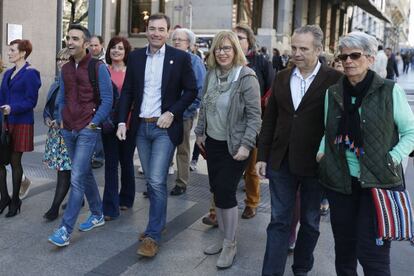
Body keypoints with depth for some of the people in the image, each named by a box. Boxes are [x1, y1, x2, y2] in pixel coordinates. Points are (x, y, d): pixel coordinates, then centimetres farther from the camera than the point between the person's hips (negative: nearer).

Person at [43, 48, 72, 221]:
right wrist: (47, 118, 3)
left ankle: (55, 207, -1)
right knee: (63, 168, 13)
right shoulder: (57, 82, 14)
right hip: (55, 131, 8)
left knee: (65, 169, -4)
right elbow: (49, 104, 21)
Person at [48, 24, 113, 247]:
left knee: (77, 178, -10)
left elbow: (107, 99, -8)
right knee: (85, 174, 16)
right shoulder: (65, 69, 11)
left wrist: (94, 123, -11)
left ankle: (65, 230, -8)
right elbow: (61, 97, 19)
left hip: (87, 130, -6)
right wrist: (61, 120, 8)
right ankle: (97, 215, 31)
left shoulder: (98, 68, -7)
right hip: (68, 129, 7)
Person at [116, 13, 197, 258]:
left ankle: (153, 235, 0)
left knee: (157, 181, -9)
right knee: (151, 180, 13)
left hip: (164, 127, -4)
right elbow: (127, 91, 9)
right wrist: (122, 122, 1)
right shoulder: (135, 57, 6)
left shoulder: (180, 57, -4)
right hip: (141, 127, 4)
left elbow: (191, 91, -1)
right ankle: (158, 222, 29)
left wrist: (172, 112, -12)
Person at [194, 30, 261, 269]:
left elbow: (255, 116, -15)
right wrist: (200, 132, 15)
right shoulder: (212, 74, 5)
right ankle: (224, 238, 28)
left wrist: (246, 145, -19)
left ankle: (230, 244, 14)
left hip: (234, 146, -6)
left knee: (226, 193, -4)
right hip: (213, 142, 6)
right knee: (217, 192, 12)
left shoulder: (246, 77, -15)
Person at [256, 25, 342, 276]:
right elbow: (270, 119, 9)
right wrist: (263, 156, 7)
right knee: (279, 220, 7)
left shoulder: (334, 79, -8)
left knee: (310, 221, 14)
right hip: (281, 161, 3)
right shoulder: (282, 78, 6)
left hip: (315, 163, -3)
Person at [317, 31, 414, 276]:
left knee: (372, 254, -3)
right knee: (344, 247, 16)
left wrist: (392, 160, -13)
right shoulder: (333, 93, 5)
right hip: (341, 181, 4)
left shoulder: (390, 91, -7)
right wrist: (322, 152, -1)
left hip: (378, 182, -4)